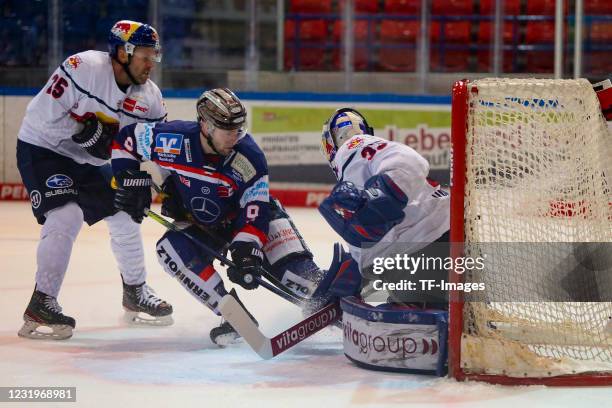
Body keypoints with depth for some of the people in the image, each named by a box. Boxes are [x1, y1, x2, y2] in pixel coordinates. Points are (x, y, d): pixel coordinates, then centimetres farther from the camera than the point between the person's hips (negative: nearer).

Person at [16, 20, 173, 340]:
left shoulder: (149, 96, -6)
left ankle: (136, 294, 29)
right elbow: (42, 115, -27)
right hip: (42, 149, -7)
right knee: (66, 217, -24)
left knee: (125, 217, 8)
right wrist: (85, 132, -27)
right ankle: (41, 306, -18)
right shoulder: (83, 68, -26)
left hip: (90, 161, 7)